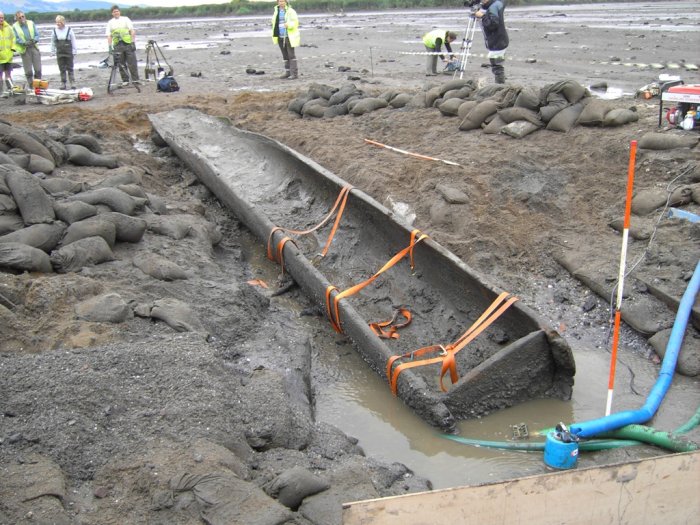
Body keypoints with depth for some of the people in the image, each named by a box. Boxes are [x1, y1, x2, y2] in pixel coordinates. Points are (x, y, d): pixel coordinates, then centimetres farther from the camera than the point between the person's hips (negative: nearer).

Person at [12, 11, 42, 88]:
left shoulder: (31, 23, 7)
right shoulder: (15, 26, 0)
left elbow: (37, 34, 6)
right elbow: (16, 39, -4)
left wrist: (34, 40, -15)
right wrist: (25, 43, -20)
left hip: (34, 48, 2)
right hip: (24, 50, -2)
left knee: (38, 69, 0)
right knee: (28, 70, -2)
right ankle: (30, 86, 8)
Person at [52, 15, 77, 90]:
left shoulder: (69, 29, -4)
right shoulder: (55, 30, 2)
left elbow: (73, 41, 1)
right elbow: (53, 42, 10)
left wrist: (74, 51, 0)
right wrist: (53, 51, 9)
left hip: (69, 53, -2)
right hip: (59, 53, 2)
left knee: (70, 69, 2)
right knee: (62, 69, 6)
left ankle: (72, 83, 5)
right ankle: (63, 83, 11)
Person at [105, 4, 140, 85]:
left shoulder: (125, 19, 10)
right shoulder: (110, 23, 13)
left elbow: (132, 31, 3)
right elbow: (109, 36, 8)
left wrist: (133, 42, -8)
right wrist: (110, 47, -3)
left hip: (128, 43, -2)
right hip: (117, 45, 2)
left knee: (132, 63, -6)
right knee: (121, 64, 2)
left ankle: (135, 80, -3)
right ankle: (125, 81, 8)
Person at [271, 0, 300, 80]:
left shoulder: (290, 11, -6)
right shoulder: (276, 12, 12)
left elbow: (295, 22, -12)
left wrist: (289, 24, -32)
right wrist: (274, 35, 13)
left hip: (289, 36, -6)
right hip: (280, 37, 6)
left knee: (291, 55, -8)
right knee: (285, 55, 9)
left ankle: (295, 73, -7)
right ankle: (288, 72, 16)